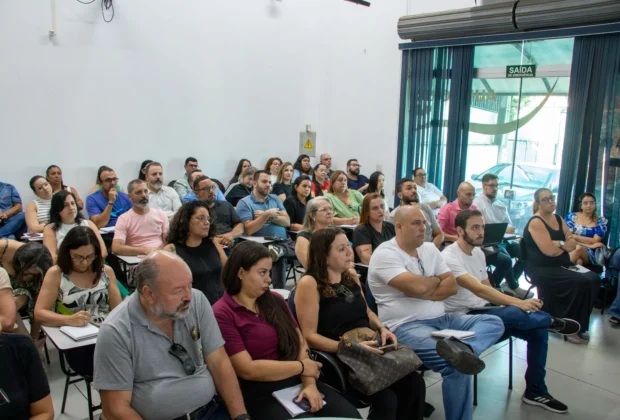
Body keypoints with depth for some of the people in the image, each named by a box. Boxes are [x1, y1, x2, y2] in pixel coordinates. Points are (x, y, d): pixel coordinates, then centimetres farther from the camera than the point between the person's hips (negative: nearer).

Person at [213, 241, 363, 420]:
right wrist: (301, 366, -7)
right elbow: (248, 370, -15)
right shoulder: (222, 314, -10)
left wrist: (309, 383, -10)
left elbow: (300, 344, 7)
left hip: (298, 383, 5)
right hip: (261, 393, -5)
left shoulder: (275, 300, 9)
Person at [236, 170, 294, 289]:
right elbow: (249, 230, -10)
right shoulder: (244, 203, 3)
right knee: (278, 257, -35)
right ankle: (279, 290, -23)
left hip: (284, 242, 6)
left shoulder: (275, 199, 20)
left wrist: (269, 216, -6)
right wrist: (266, 215, -12)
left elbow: (287, 222, 8)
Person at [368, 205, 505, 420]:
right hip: (406, 326, -8)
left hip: (442, 319, 8)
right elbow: (418, 287, -21)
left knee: (494, 322, -4)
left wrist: (425, 292, -10)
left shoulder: (430, 249, 12)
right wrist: (436, 279, 1)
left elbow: (452, 285, 7)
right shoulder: (385, 254, -11)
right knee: (457, 368, -28)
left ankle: (461, 348, -31)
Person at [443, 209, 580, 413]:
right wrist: (518, 303, -37)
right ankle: (552, 321, 3)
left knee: (538, 330, -4)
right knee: (516, 314, -32)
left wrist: (510, 303, 0)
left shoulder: (479, 253, 10)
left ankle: (535, 392, 11)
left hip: (483, 311, 9)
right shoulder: (449, 257, -19)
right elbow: (478, 289, -30)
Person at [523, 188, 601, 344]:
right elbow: (550, 250, -19)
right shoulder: (536, 222, -10)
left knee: (593, 279, -15)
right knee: (581, 282, -25)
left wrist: (557, 243, -13)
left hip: (561, 266, 8)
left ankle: (579, 325, -2)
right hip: (541, 270, -8)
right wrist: (564, 244, 0)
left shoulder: (558, 219, 14)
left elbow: (573, 244, 6)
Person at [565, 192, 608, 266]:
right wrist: (588, 245, -10)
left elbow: (595, 241, -2)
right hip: (570, 249, -1)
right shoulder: (571, 216, 9)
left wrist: (574, 236, -6)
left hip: (589, 254, 1)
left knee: (579, 248, -36)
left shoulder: (601, 221, 10)